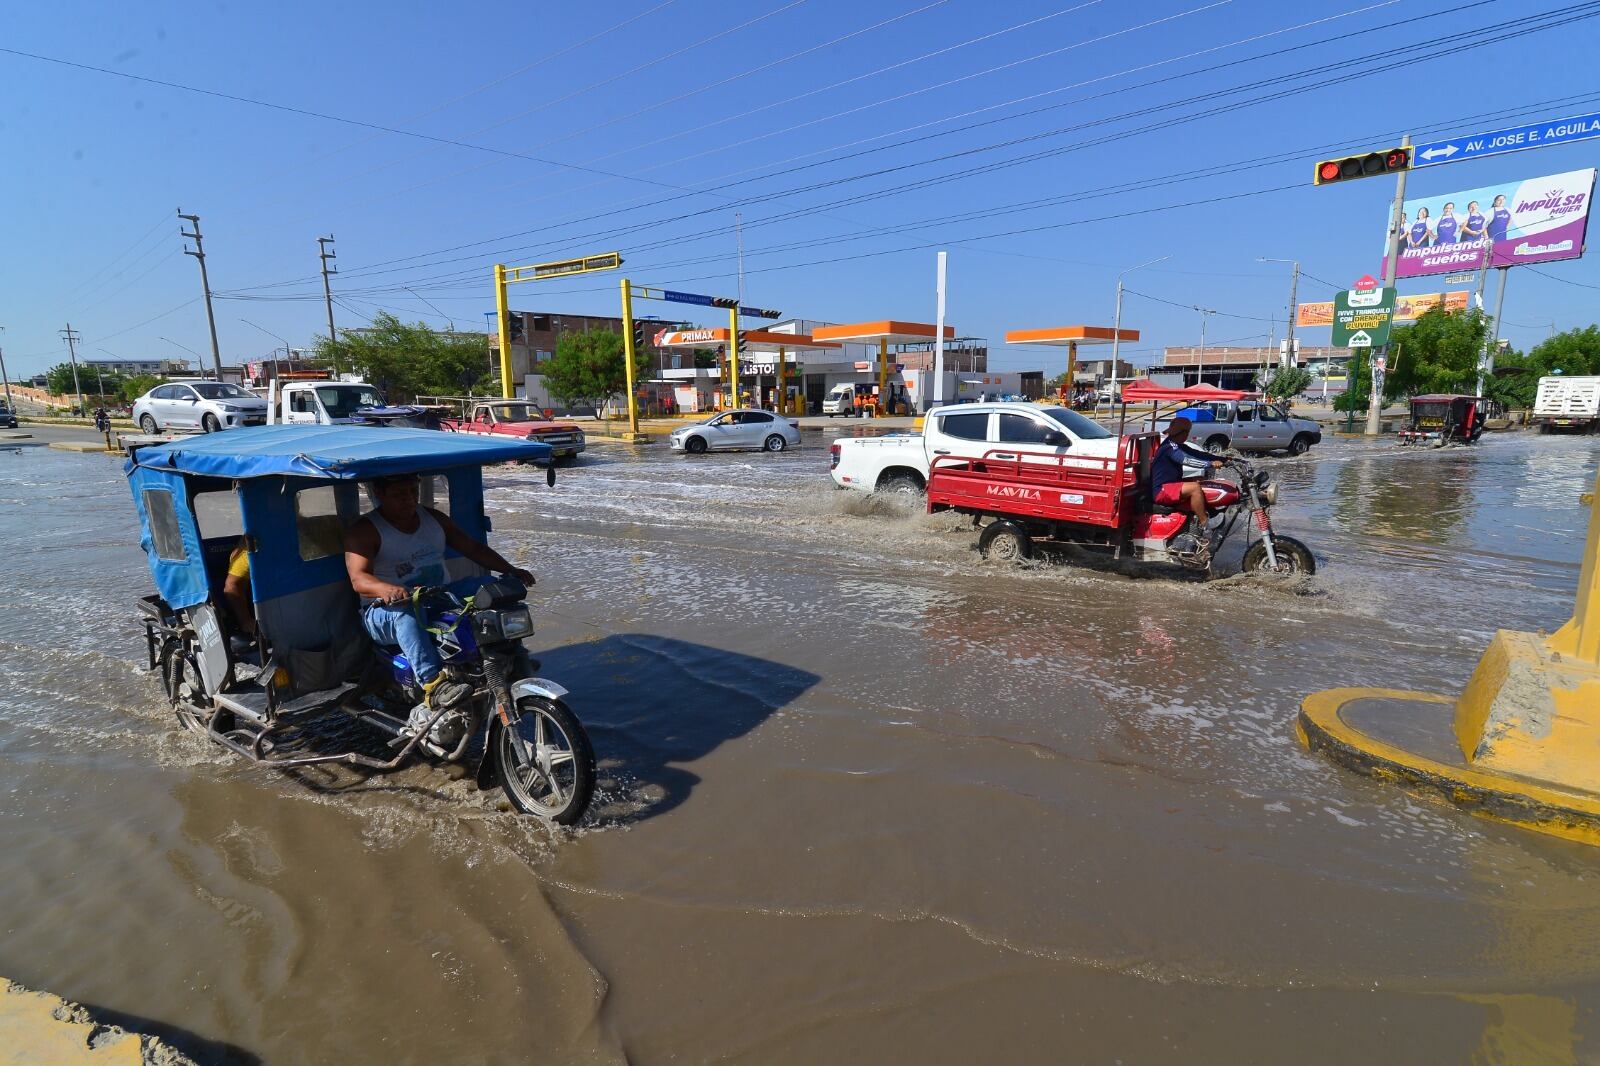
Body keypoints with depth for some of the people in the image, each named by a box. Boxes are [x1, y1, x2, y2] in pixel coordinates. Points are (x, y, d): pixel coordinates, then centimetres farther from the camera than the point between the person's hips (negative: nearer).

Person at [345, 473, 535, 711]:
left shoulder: (434, 518, 12)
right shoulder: (364, 530, -5)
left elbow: (473, 548, 10)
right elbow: (358, 579, -20)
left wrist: (510, 570, -5)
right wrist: (387, 589, -44)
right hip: (384, 612, -5)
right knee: (405, 612, -40)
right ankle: (433, 683, -51)